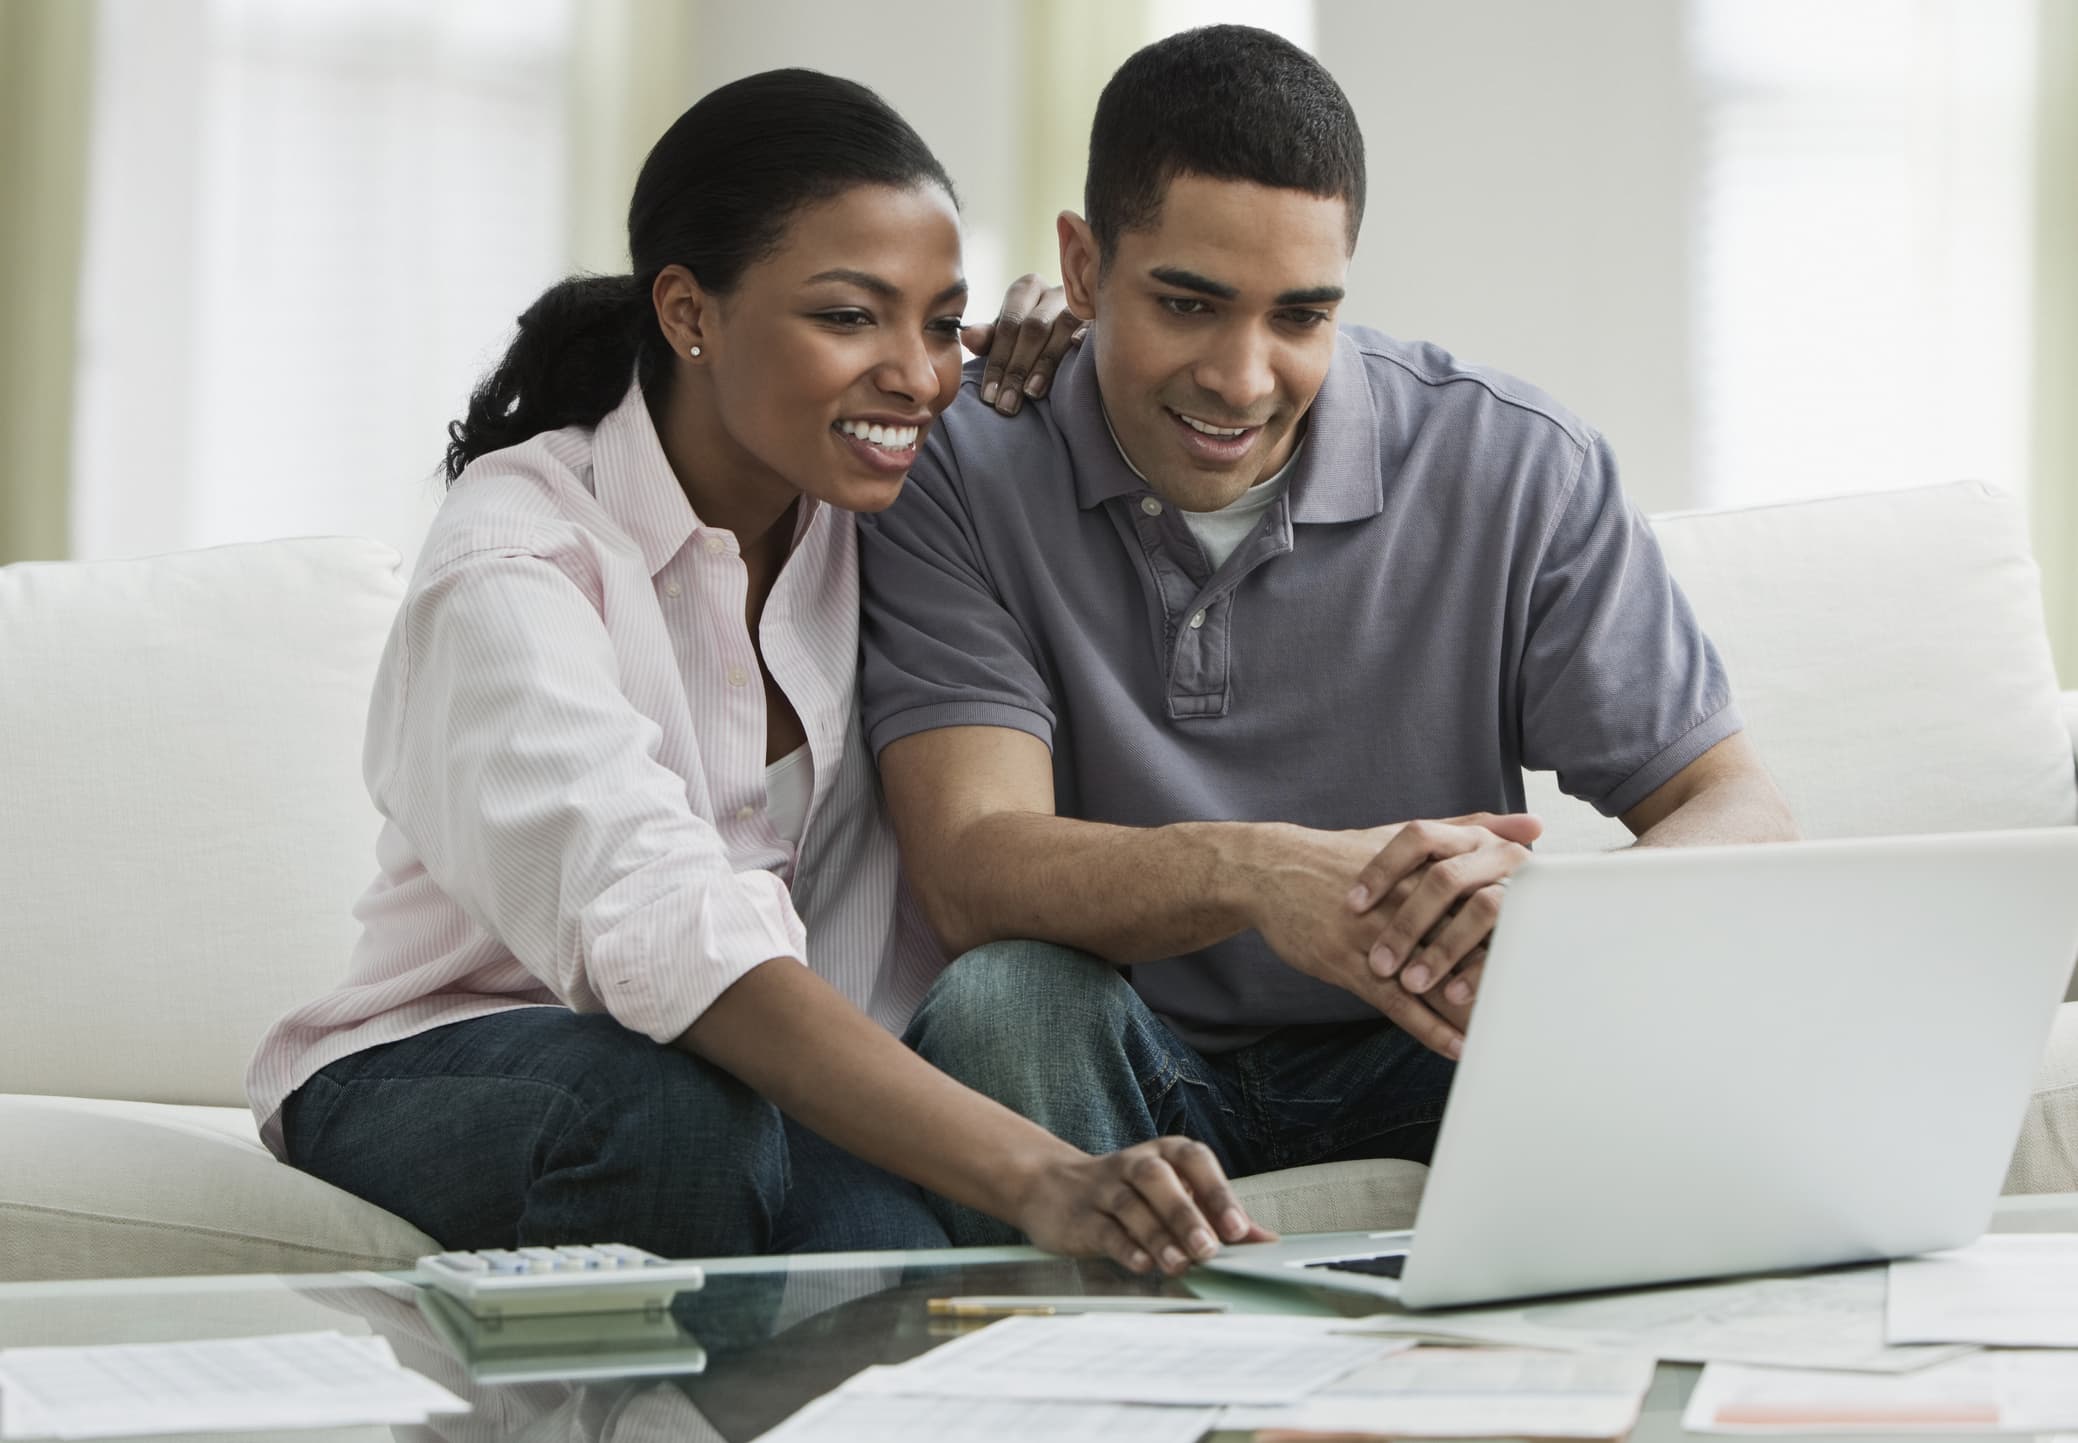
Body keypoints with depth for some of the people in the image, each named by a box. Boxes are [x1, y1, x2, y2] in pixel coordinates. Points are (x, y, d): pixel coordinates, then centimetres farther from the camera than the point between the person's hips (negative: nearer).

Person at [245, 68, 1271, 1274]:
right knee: (689, 1111, -37)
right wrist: (1038, 1177, -53)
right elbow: (666, 932, -39)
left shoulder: (869, 519, 0)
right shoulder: (512, 569, -22)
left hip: (771, 1073, 4)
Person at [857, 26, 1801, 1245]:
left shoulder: (1516, 469, -6)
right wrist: (1246, 872, -43)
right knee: (1001, 1004, -33)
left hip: (1418, 1056, 1)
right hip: (1132, 1082, -1)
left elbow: (1743, 820, -9)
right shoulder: (958, 471, -10)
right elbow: (972, 869, -21)